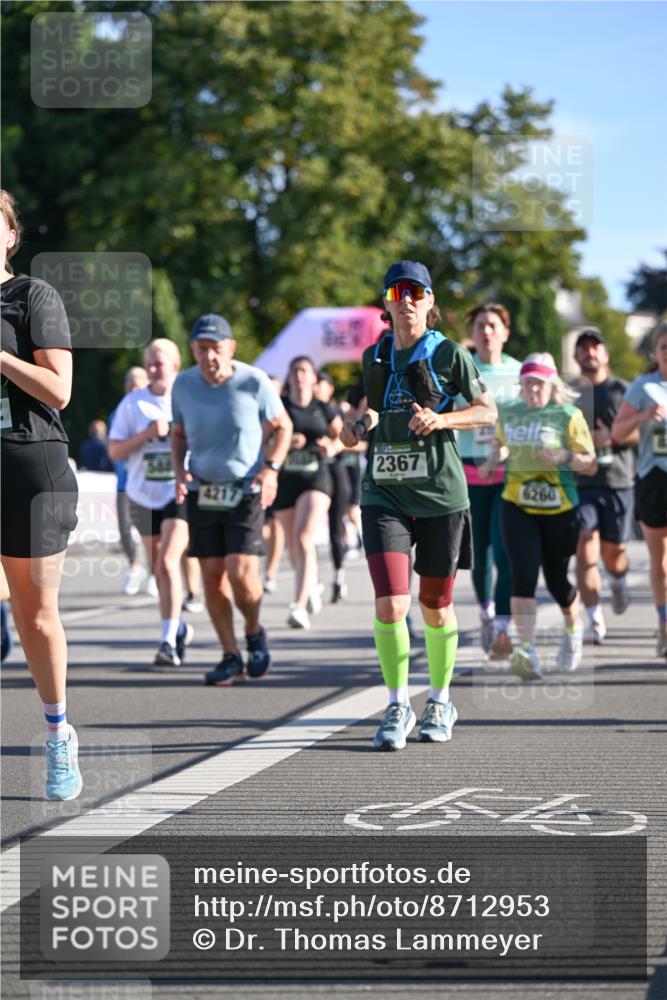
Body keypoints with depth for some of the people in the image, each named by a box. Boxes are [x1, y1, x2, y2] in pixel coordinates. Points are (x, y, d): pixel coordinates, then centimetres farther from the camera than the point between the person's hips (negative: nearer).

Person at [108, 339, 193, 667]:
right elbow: (114, 450, -1)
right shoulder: (133, 403, 2)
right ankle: (179, 627, 36)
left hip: (181, 492, -4)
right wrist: (148, 434, -15)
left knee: (168, 562, -19)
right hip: (143, 495, 4)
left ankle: (169, 641, -19)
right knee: (157, 569, 14)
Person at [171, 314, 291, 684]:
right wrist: (179, 470, -1)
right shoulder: (184, 385, 0)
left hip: (245, 491, -3)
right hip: (201, 491, 3)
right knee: (212, 574, 1)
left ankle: (254, 633, 16)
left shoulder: (254, 382, -9)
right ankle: (230, 657, 11)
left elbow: (282, 426, 4)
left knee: (241, 572, -14)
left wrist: (270, 469, -9)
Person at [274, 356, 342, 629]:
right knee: (293, 546, 10)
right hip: (285, 479, 2)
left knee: (304, 539, -21)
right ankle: (312, 587, 41)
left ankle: (299, 606, -26)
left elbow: (341, 435, 18)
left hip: (316, 476, -2)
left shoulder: (323, 409, 5)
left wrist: (333, 447, -4)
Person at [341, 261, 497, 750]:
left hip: (439, 493, -2)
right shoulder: (374, 357, 9)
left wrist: (442, 419, -14)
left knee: (436, 608, 8)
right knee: (391, 604, -13)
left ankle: (440, 702, 29)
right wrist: (361, 426, 2)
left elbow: (488, 411, 2)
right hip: (384, 494, 2)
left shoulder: (449, 354, -2)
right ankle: (398, 706, 2)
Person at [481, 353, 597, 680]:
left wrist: (565, 457, -21)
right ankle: (527, 652, -21)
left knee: (557, 580, 9)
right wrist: (493, 460, 6)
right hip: (517, 506, 2)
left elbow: (590, 465, -3)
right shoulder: (508, 413, 7)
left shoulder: (569, 416, -4)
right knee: (523, 577, -15)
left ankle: (572, 631, 41)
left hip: (559, 509, -2)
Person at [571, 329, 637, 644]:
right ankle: (595, 621, -9)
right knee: (585, 552, -12)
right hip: (580, 483, 1)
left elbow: (641, 432, 1)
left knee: (613, 552, 7)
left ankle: (618, 582, 43)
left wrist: (611, 438, -14)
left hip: (617, 480, -1)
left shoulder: (622, 390, 4)